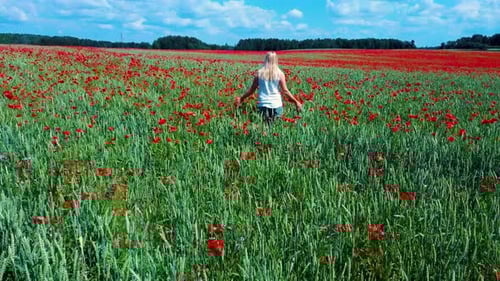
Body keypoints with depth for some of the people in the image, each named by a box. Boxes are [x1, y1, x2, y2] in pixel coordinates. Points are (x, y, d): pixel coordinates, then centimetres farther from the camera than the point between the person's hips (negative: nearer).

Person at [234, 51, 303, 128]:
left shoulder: (259, 73, 2)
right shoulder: (280, 74, -1)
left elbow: (252, 90, 6)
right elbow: (285, 91, -2)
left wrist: (241, 98, 19)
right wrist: (296, 101, 7)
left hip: (262, 104, 1)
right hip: (276, 105, -1)